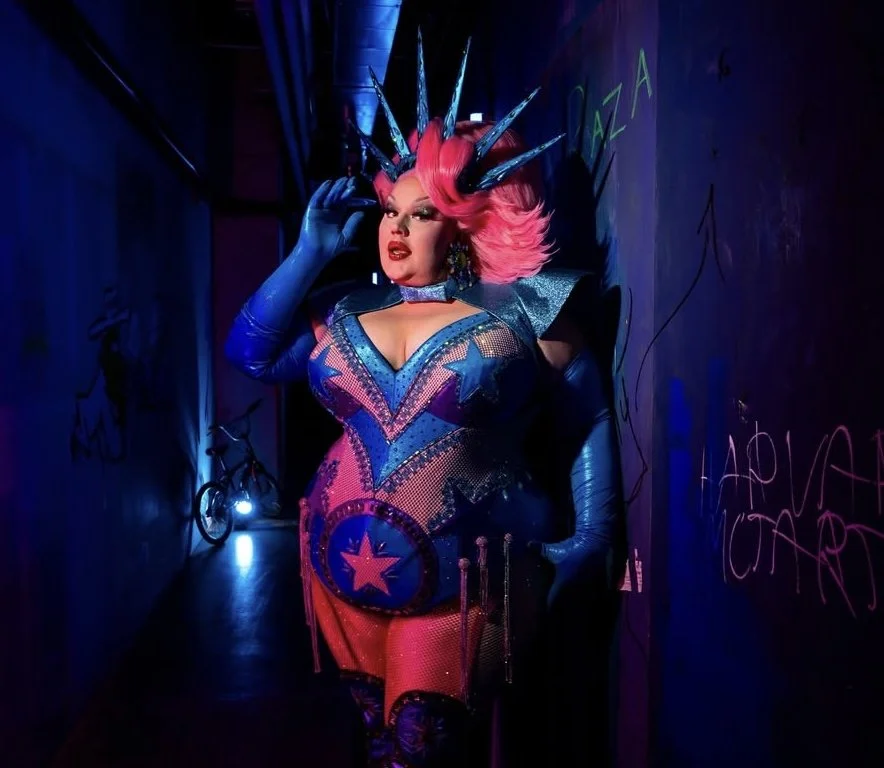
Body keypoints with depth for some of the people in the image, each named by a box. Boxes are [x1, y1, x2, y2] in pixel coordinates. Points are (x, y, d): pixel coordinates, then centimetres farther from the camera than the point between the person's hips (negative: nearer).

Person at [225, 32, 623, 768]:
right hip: (345, 571, 5)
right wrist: (310, 251, -3)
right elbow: (250, 354, 2)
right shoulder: (345, 312, 6)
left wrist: (591, 537, -10)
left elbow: (591, 421, -3)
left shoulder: (524, 312, -6)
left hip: (469, 581, -4)